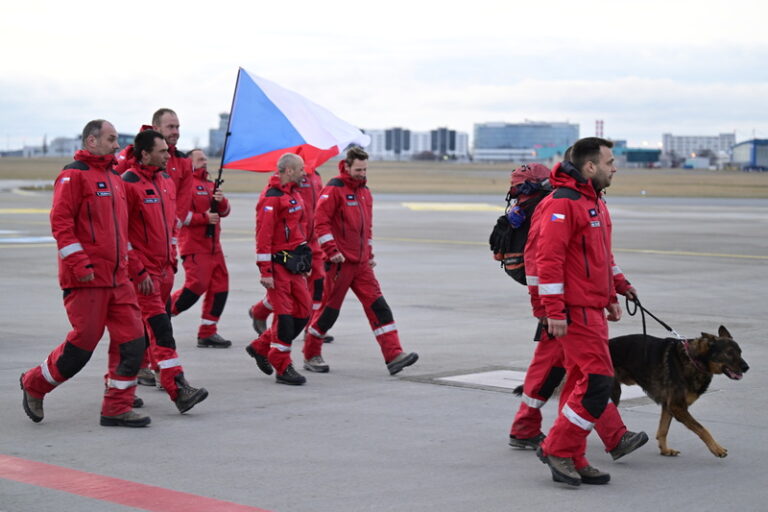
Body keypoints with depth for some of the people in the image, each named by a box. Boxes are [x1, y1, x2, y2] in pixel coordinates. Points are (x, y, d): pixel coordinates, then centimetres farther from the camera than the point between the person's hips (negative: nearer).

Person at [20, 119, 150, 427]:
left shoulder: (114, 179, 18)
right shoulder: (74, 175, -8)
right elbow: (60, 221, -14)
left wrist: (126, 259, 21)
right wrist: (78, 263, -20)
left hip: (117, 277, 8)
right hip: (86, 277, -8)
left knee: (132, 340, 0)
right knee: (84, 340, -3)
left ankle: (117, 408, 8)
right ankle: (34, 385, 19)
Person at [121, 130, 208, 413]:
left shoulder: (166, 182, 13)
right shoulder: (129, 183, -13)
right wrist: (138, 271, -17)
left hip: (163, 269, 8)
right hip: (143, 272, -8)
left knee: (142, 329, 14)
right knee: (160, 329, -12)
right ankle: (179, 391, -17)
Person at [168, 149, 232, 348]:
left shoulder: (210, 184, 20)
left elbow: (224, 211, 15)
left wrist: (221, 201, -7)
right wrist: (205, 217, -21)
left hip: (213, 246, 8)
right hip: (194, 246, -8)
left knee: (220, 287, 4)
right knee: (197, 285, -15)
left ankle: (207, 333, 11)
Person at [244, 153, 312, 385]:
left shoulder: (295, 195, 16)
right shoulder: (271, 197, -14)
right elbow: (263, 236, -18)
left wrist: (305, 261, 22)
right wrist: (265, 272, -21)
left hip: (295, 265, 9)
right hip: (278, 264, -9)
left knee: (303, 312, 9)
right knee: (284, 315, -6)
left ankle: (261, 347, 22)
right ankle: (282, 369, 3)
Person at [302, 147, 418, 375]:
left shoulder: (365, 191, 16)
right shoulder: (333, 189, -9)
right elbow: (321, 222, -16)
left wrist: (370, 253, 22)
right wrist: (331, 250, -22)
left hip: (361, 263, 7)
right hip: (340, 262, -7)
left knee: (378, 306, -2)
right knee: (330, 309, 1)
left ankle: (394, 356, -6)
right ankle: (311, 356, 17)